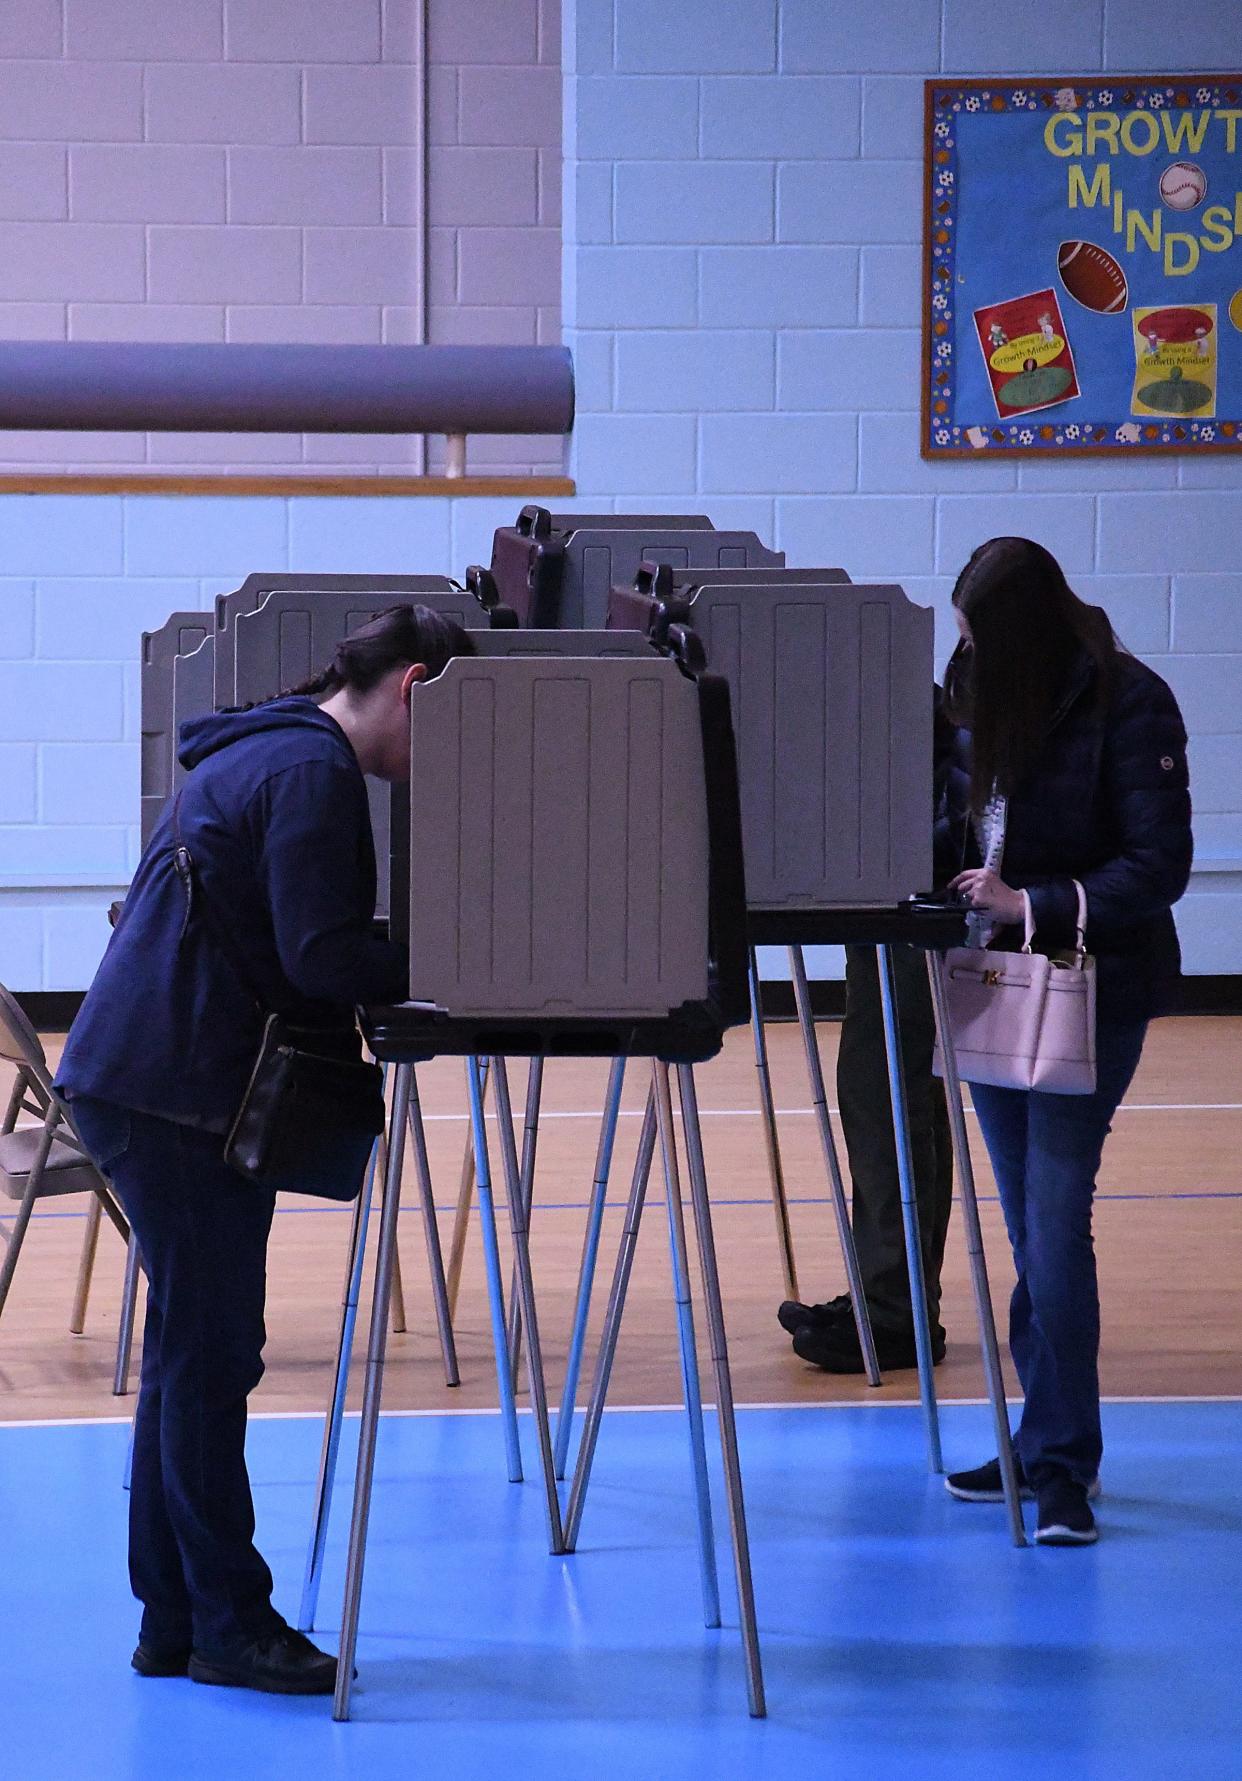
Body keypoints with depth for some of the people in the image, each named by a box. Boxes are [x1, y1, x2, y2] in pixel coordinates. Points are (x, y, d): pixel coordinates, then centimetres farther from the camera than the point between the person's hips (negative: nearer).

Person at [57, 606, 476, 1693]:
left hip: (135, 1081, 11)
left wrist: (415, 966, 11)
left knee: (192, 1355, 14)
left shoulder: (268, 753, 20)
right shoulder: (312, 773, -14)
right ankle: (230, 1625, -2)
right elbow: (322, 958, -21)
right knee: (208, 1357, -6)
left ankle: (175, 1621, 18)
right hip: (176, 1093, -11)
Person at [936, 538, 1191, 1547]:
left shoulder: (1129, 707, -13)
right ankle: (1051, 1445, 18)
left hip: (1096, 989, -7)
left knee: (1056, 1216, -13)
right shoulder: (988, 704, 8)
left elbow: (1159, 865, -16)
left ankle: (1061, 1462, -8)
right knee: (1029, 1227, 10)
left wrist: (1033, 906, -23)